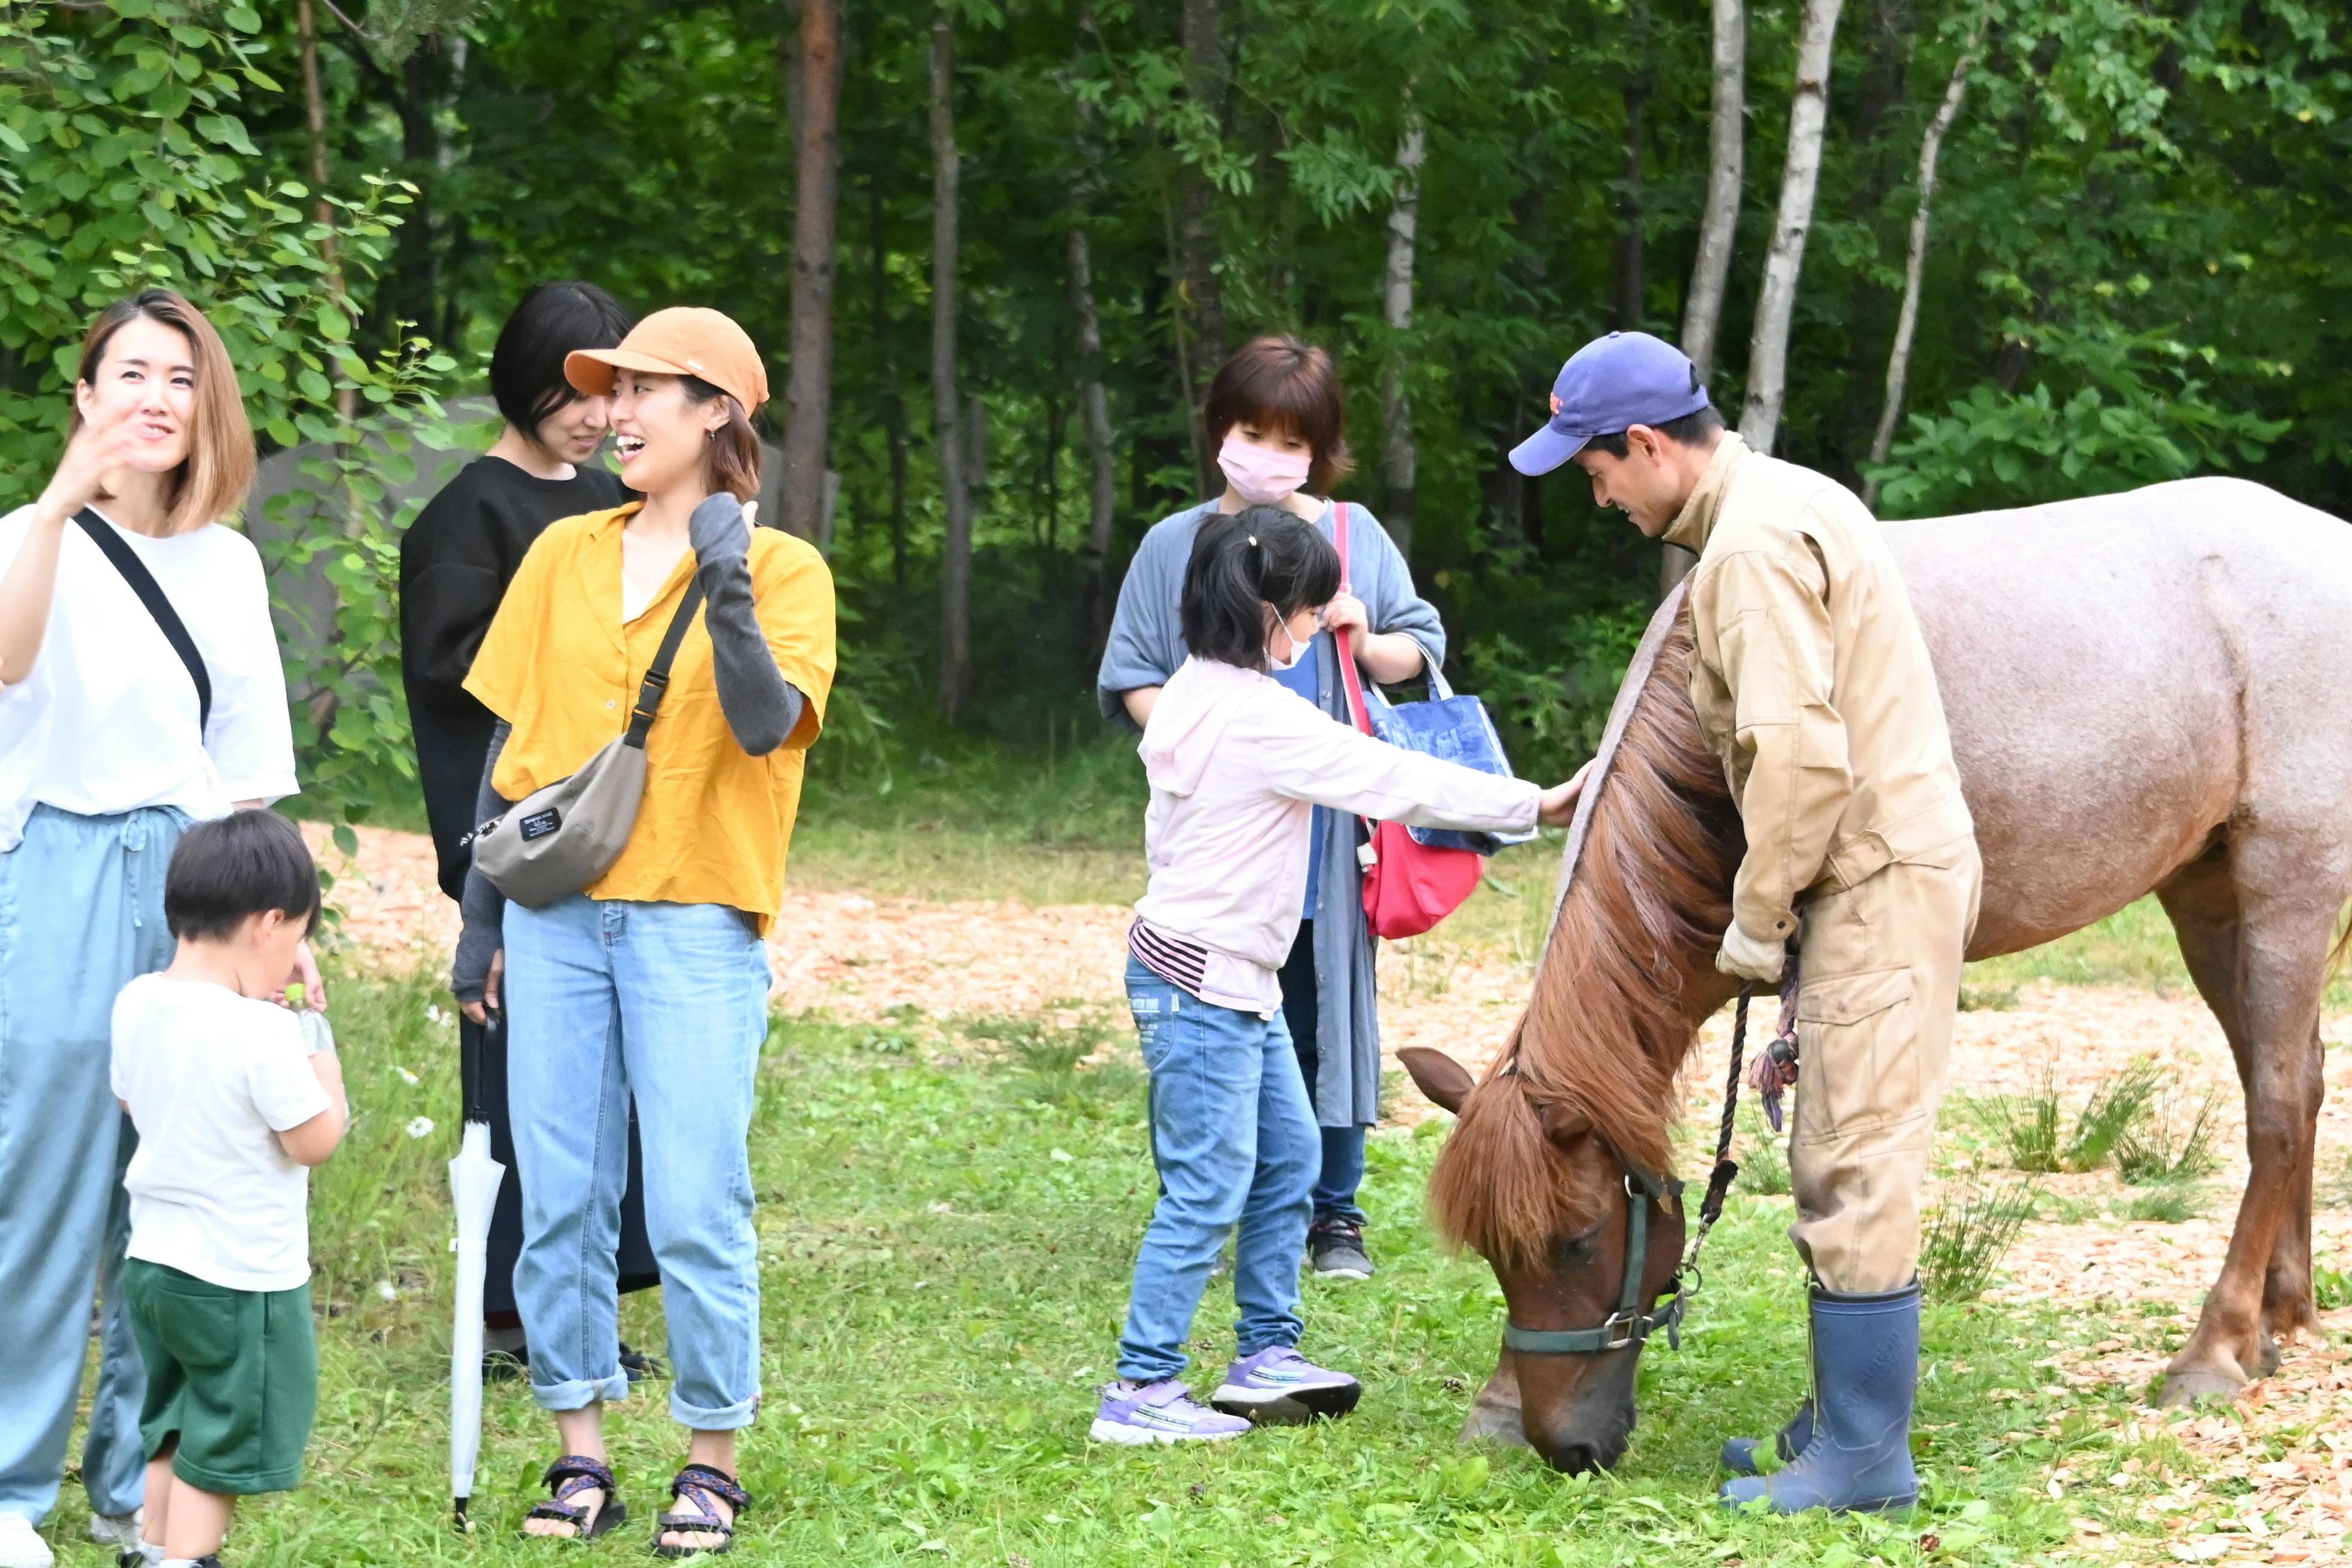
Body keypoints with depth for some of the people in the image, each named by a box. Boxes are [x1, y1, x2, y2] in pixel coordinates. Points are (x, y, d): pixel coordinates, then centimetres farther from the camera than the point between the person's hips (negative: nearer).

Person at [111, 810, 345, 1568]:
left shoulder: (136, 1005, -1)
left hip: (154, 1256, 8)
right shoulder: (262, 1032, -24)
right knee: (223, 1445, 5)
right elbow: (314, 1140, -18)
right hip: (244, 1275, -8)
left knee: (173, 1425, 23)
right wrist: (324, 1071, -2)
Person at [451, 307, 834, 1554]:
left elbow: (765, 727, -15)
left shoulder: (782, 571, 0)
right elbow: (511, 739, 15)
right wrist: (481, 911, 15)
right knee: (558, 1201, 5)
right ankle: (580, 1457, 13)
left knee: (695, 1212, -5)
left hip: (695, 922, -4)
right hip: (557, 914, 4)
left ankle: (710, 1464, 7)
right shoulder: (565, 556, 11)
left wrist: (728, 597, -28)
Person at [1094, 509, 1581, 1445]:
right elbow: (1397, 784, -19)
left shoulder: (1199, 693, 9)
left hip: (1235, 975, 10)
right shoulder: (1264, 719, -20)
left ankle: (1266, 1357, 24)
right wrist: (1535, 806, -12)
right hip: (1202, 982, -10)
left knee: (1289, 1158, 16)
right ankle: (1139, 1393, -4)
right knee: (1209, 1186, -8)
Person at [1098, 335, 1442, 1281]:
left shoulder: (1351, 537, 8)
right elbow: (1131, 678, 8)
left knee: (1325, 1009, 3)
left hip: (1323, 827, 1)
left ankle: (1334, 1215, 13)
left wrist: (1369, 642, -8)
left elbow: (1421, 651, 14)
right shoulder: (1176, 546, 5)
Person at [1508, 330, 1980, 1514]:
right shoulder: (1790, 500, 15)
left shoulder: (1752, 546, -18)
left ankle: (1865, 1457, -2)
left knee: (1853, 1170, -6)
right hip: (1881, 874, 11)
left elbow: (1802, 757, -26)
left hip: (1876, 880, -11)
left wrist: (1755, 921, -14)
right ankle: (1850, 1418, 23)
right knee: (1842, 1162, 16)